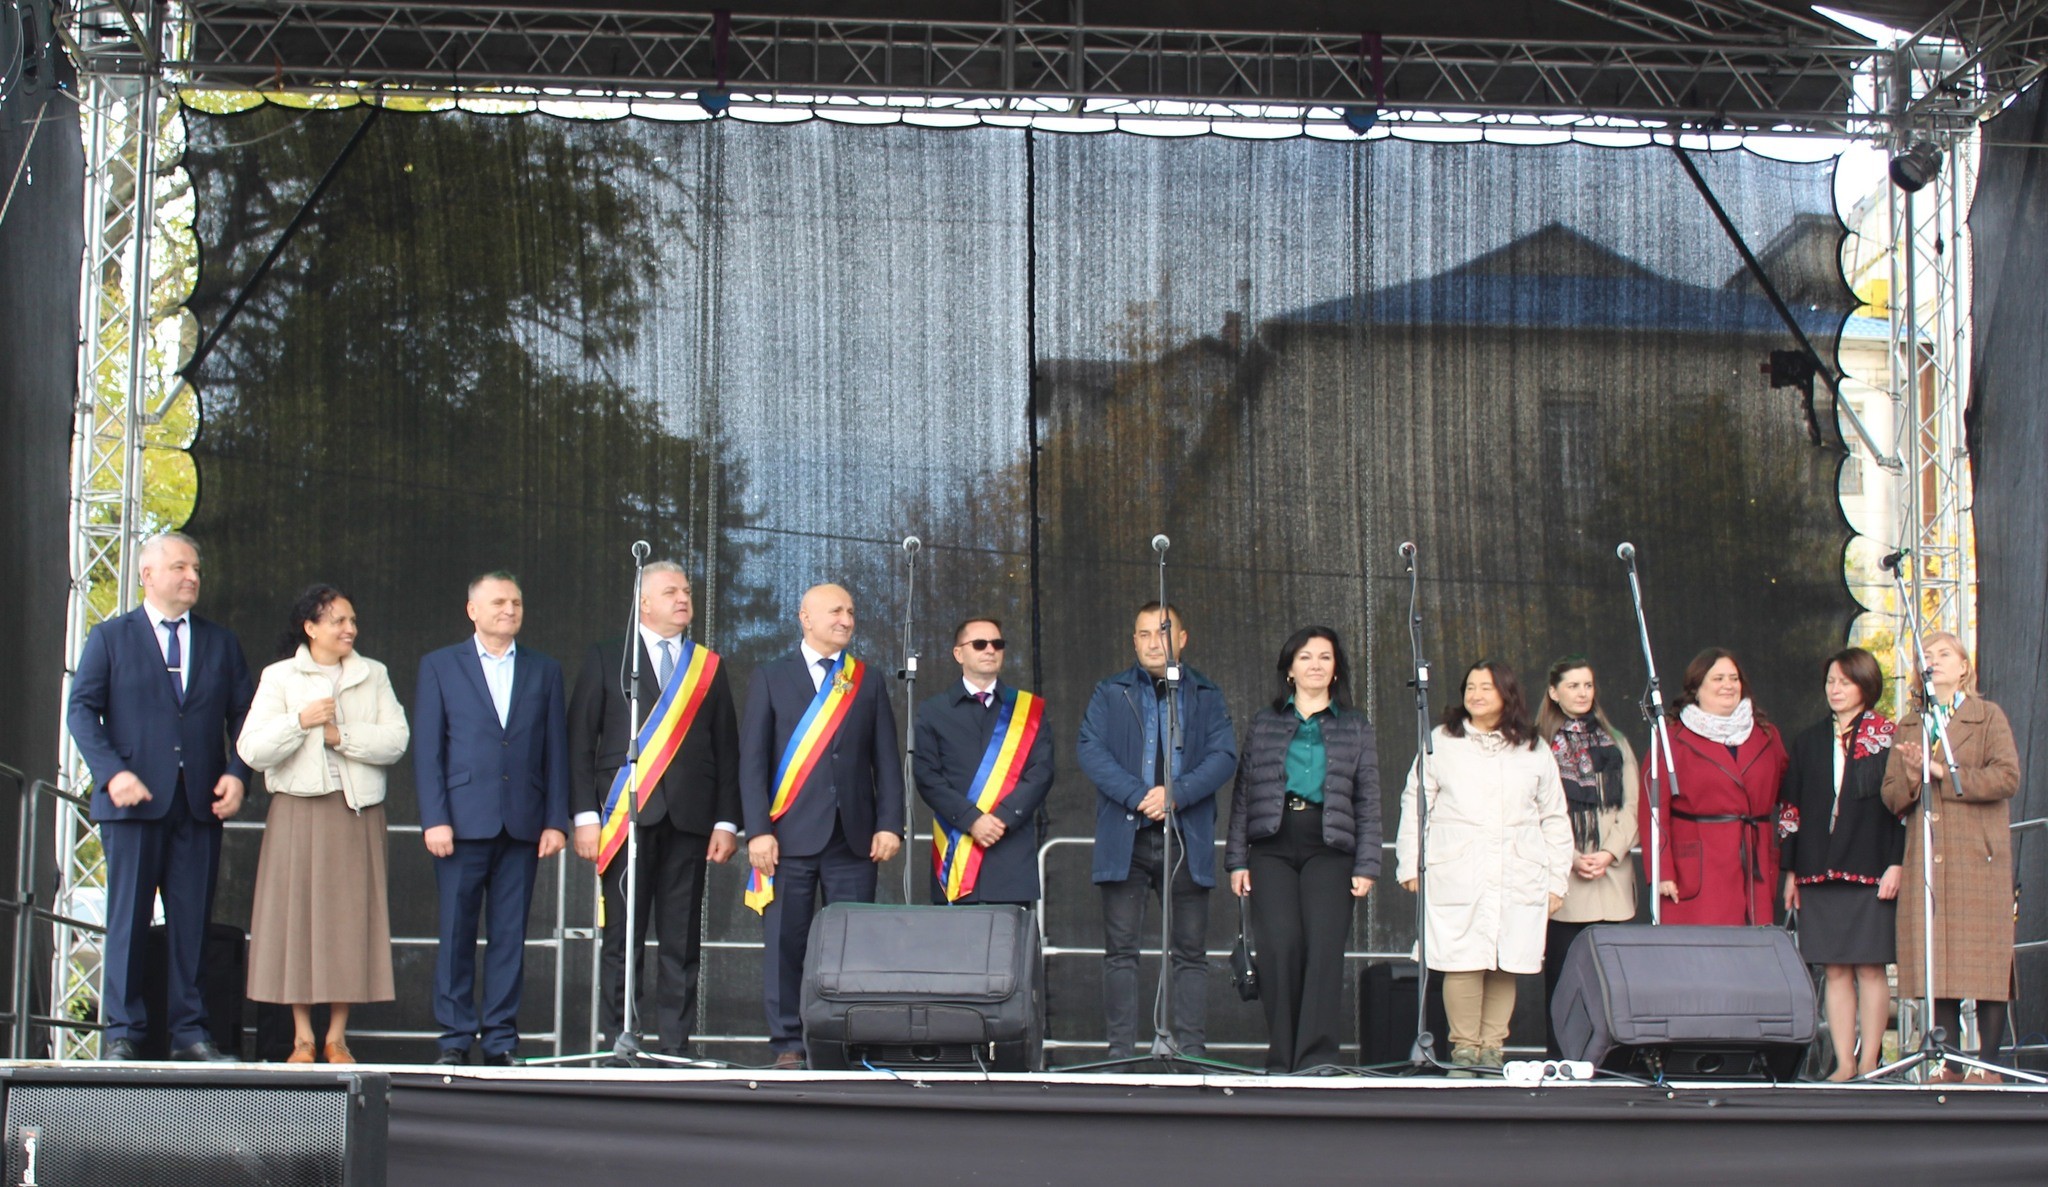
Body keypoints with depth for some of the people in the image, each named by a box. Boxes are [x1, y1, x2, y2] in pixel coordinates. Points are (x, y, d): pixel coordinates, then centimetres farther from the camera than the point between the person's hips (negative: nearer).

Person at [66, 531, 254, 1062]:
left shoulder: (221, 644, 16)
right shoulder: (110, 638, 8)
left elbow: (244, 716, 13)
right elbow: (81, 710, 0)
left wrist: (236, 774, -4)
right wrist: (112, 773, -13)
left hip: (200, 802, 3)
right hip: (134, 800, -3)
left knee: (192, 922, 2)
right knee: (127, 919, -3)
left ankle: (188, 1032, 6)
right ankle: (121, 1033, 1)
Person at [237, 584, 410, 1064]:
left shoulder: (373, 676, 11)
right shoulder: (279, 678, 6)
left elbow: (396, 740, -1)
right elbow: (251, 750, -3)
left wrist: (341, 735, -9)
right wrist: (301, 721, -14)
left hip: (357, 812, 1)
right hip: (299, 810, -1)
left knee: (352, 917, -1)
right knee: (297, 915, -3)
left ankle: (337, 1037, 5)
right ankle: (302, 1037, 4)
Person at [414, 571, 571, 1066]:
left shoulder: (545, 671, 13)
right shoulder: (440, 666, 8)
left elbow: (556, 752, 10)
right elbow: (427, 749, 3)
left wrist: (556, 821, 2)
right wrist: (435, 819, -7)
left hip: (522, 824, 2)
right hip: (462, 821, -1)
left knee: (510, 935, 2)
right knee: (457, 932, 0)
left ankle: (501, 1038, 7)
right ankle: (455, 1037, 6)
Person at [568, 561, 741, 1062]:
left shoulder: (709, 666, 15)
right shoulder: (607, 659, 9)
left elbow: (727, 749, 13)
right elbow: (581, 741, 4)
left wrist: (727, 821, 4)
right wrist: (586, 815, -5)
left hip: (689, 817, 2)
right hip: (626, 815, -2)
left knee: (682, 940, 1)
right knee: (623, 938, -2)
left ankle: (674, 1040, 6)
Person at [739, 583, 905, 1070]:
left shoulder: (869, 681, 13)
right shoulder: (770, 678, 7)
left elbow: (887, 760, 10)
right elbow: (753, 759, 1)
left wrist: (889, 824, -2)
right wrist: (758, 830, -8)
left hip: (854, 838, 2)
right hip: (791, 836, -2)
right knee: (786, 943, -1)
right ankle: (788, 1045, 6)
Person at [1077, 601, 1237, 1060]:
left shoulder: (1206, 696, 12)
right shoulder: (1111, 693, 11)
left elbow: (1224, 755, 0)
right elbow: (1090, 748, -2)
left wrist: (1176, 794, -15)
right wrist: (1138, 796, -15)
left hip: (1188, 838, 0)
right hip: (1125, 837, 0)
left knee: (1190, 951, 1)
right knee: (1120, 949, -2)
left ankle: (1191, 1051, 4)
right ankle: (1121, 1052, 1)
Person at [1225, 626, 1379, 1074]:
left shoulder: (1355, 727, 13)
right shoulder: (1264, 724, 15)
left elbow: (1368, 802, 10)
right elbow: (1243, 795, 12)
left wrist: (1366, 866, 1)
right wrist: (1237, 860, 5)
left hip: (1329, 850, 0)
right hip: (1272, 847, 1)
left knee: (1325, 948, -14)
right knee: (1279, 947, -11)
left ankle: (1317, 1058, -15)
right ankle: (1281, 1061, -4)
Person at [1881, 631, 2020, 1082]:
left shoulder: (1988, 717, 6)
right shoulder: (1909, 725, 17)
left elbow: (2007, 777, -9)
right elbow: (1892, 797, 12)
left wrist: (1943, 773, -11)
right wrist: (1911, 777, -10)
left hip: (1978, 858, -3)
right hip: (1925, 859, 3)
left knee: (1986, 961, -5)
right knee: (1936, 962, 0)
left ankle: (1987, 1062, 0)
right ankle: (1949, 1065, 5)